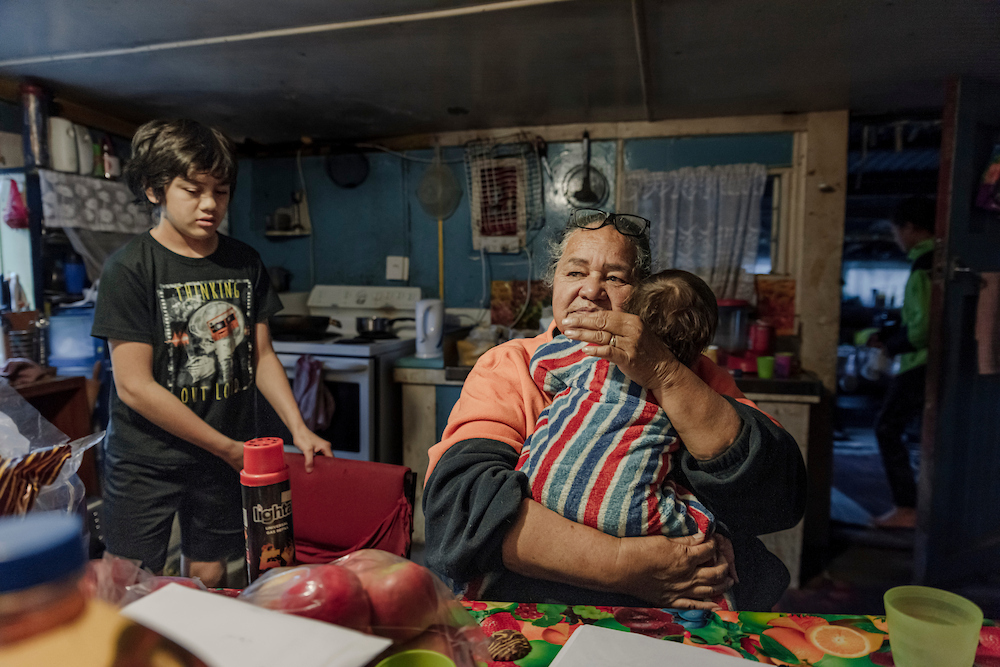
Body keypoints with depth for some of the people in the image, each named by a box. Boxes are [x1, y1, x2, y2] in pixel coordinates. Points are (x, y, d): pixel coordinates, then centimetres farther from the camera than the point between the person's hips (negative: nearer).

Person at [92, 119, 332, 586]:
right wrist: (228, 447, -14)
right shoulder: (130, 268, -11)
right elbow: (134, 385, -15)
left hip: (225, 458, 4)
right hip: (145, 463, -3)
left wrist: (298, 429, -6)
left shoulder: (244, 263, 3)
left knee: (208, 578, 15)